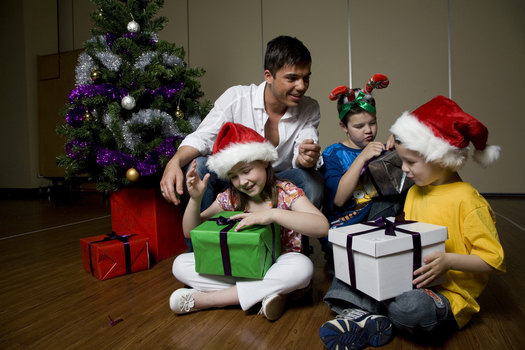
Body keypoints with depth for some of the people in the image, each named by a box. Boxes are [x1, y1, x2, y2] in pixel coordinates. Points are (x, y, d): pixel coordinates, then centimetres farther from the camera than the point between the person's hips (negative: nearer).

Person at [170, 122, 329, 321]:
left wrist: (273, 214, -34)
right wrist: (195, 199, -15)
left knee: (303, 267, -38)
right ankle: (265, 292, -19)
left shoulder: (286, 192, -11)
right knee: (180, 264, -11)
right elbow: (191, 233, 4)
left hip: (278, 266, -2)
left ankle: (205, 299, -25)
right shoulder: (230, 198, -1)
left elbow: (322, 227, -25)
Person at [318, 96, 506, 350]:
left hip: (448, 294, -7)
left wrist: (449, 261, -27)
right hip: (406, 279, 8)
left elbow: (494, 259, -14)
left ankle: (365, 316, -10)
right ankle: (358, 312, -22)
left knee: (411, 306, -39)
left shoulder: (466, 201, -15)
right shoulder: (415, 192, 9)